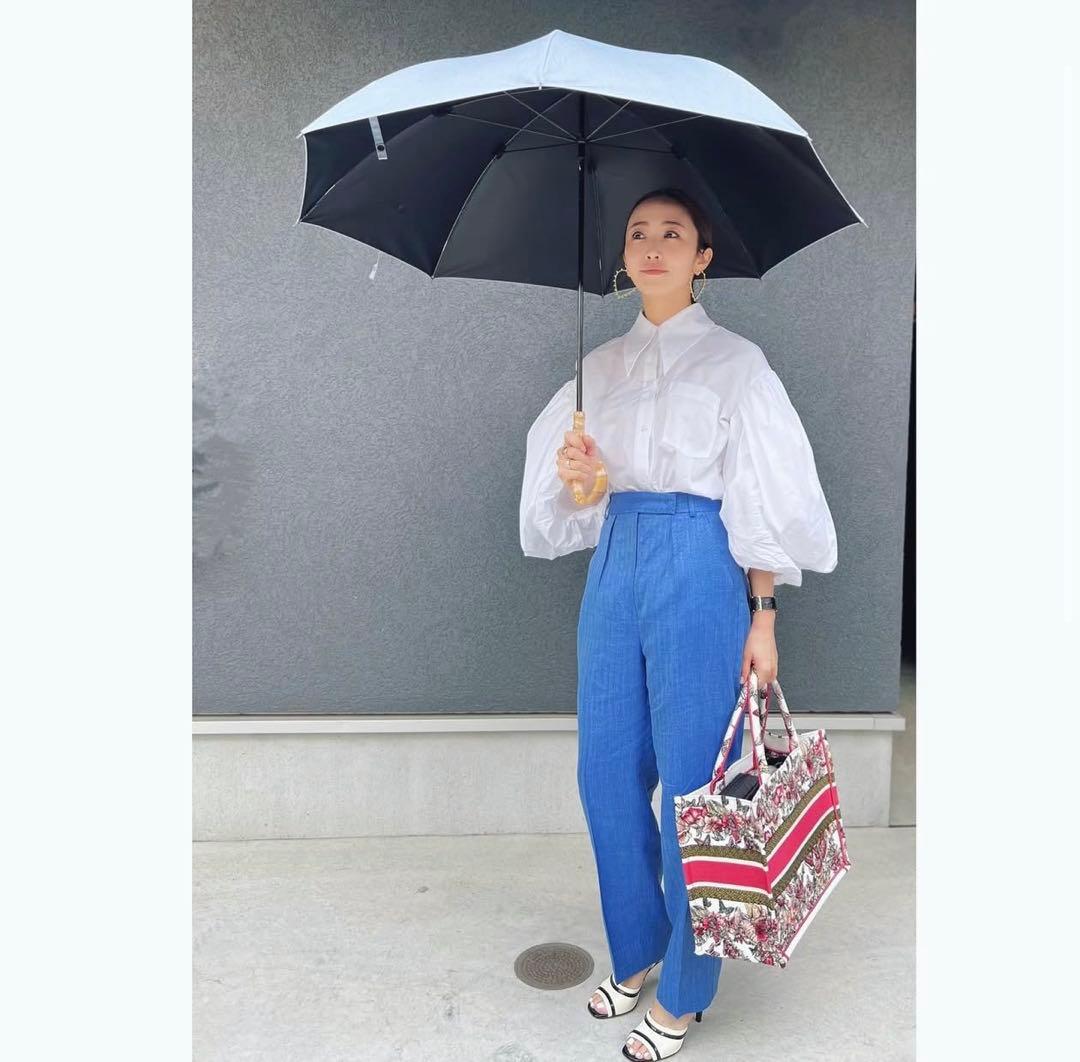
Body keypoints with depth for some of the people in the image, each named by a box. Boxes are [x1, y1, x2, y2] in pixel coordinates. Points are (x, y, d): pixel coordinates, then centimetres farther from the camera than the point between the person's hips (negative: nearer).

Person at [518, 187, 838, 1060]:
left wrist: (762, 619, -8)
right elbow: (571, 491, 13)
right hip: (614, 563, 5)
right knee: (607, 773, 11)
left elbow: (762, 500, -4)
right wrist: (572, 475, -10)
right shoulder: (603, 364, 13)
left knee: (690, 781, 3)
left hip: (697, 568, -5)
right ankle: (636, 952, 35)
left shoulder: (735, 361, -1)